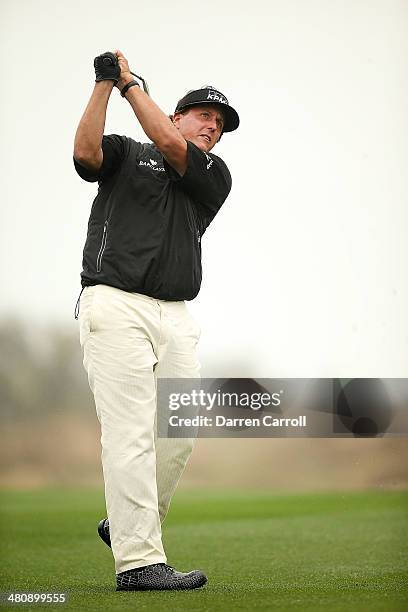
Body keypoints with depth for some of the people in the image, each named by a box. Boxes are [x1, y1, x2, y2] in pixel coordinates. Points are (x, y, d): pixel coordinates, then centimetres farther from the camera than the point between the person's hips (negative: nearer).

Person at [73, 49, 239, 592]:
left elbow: (168, 146, 0)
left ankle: (125, 526, 23)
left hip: (177, 320, 5)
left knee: (179, 437, 2)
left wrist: (130, 83, 5)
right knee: (131, 434, -12)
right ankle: (138, 562, -15)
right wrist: (105, 84, -9)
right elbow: (86, 151, -9)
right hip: (114, 307, -5)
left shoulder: (215, 176, 18)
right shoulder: (126, 153, 14)